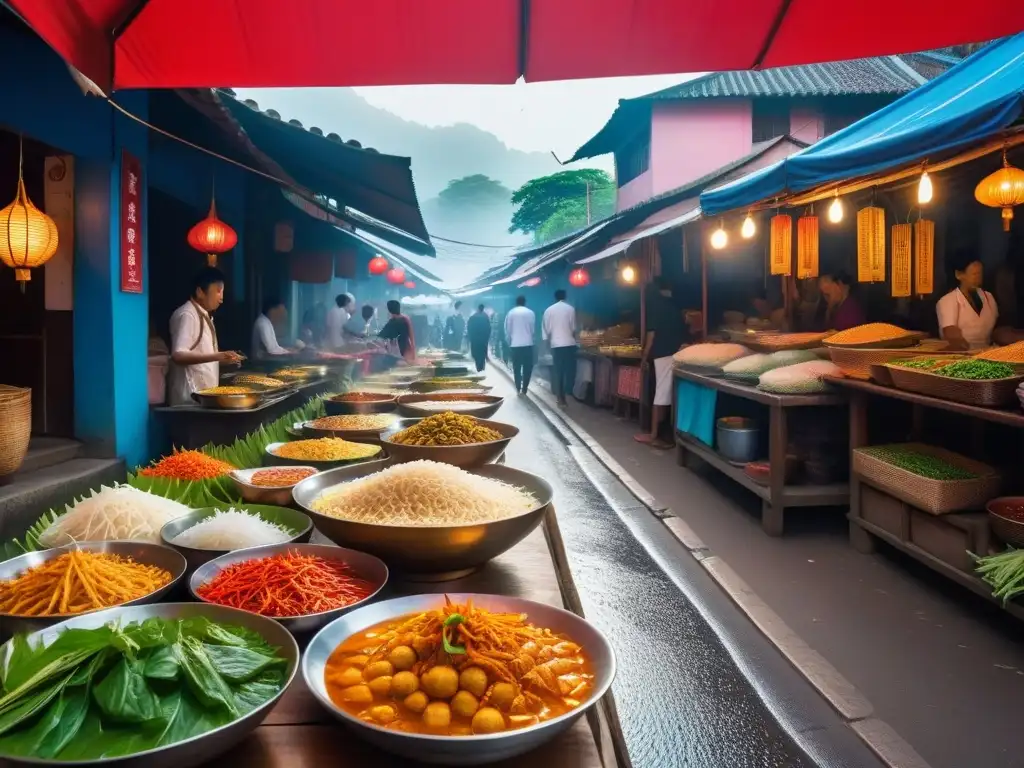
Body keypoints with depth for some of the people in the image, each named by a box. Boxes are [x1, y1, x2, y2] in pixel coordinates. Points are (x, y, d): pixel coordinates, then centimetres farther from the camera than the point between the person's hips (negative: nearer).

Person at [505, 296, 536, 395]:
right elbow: (533, 328, 4)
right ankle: (524, 389, 0)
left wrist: (509, 342, 15)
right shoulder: (531, 313, 1)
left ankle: (518, 388, 10)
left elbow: (507, 330, 3)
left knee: (516, 367, 10)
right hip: (528, 344, -1)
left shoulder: (510, 313, 3)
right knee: (527, 367, 5)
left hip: (515, 344, 1)